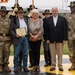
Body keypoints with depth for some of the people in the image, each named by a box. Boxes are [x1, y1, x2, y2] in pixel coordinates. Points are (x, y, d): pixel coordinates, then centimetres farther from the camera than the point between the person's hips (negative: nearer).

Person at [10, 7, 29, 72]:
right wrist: (15, 35, -17)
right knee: (16, 53, 0)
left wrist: (28, 36, 5)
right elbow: (11, 29, -3)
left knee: (25, 53, 6)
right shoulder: (14, 20, 0)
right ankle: (16, 67, 10)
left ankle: (25, 67, 15)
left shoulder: (26, 19, 12)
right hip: (18, 38, -4)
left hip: (25, 38, 4)